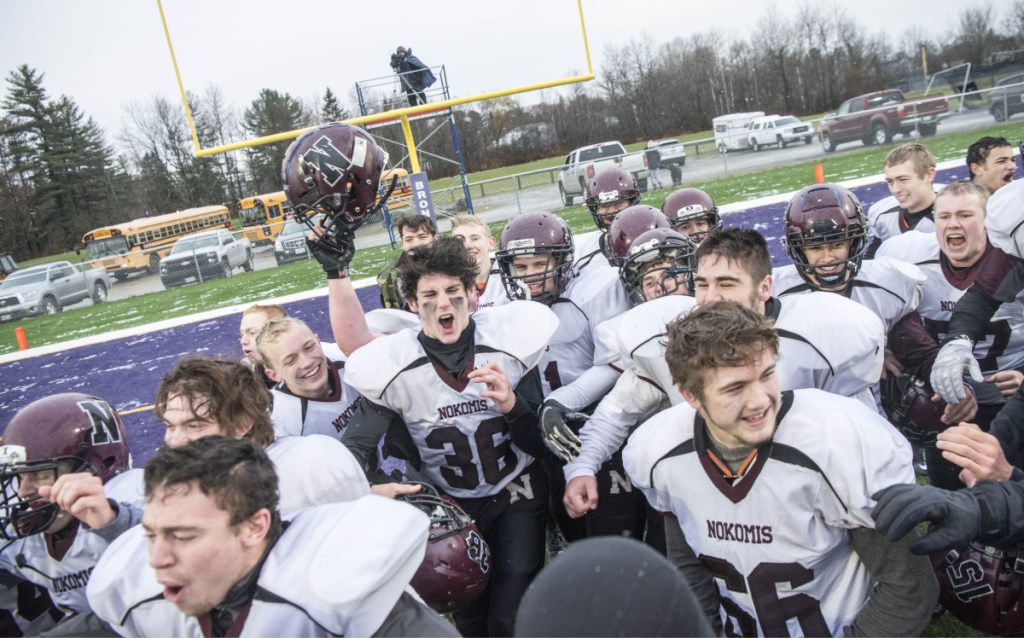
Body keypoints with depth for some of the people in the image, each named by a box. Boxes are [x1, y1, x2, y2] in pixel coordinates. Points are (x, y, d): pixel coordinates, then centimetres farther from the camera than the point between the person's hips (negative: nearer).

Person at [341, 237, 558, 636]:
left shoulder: (509, 340, -16)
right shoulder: (390, 367, -18)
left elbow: (539, 443, -10)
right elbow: (354, 447, -12)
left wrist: (512, 405, -30)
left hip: (516, 491, -1)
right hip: (450, 505, 1)